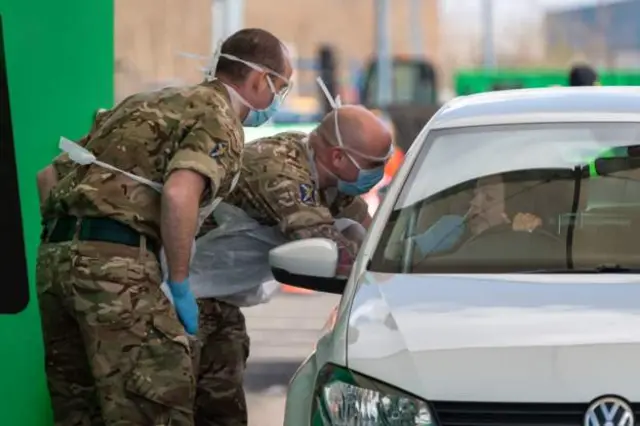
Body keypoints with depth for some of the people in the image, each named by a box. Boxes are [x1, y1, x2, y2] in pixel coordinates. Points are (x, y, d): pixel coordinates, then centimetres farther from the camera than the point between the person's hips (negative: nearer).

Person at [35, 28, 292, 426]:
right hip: (116, 261, -9)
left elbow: (50, 174, 26)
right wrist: (180, 286, -9)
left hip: (52, 254, 9)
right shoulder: (219, 120, 1)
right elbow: (178, 196, -18)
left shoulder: (150, 103, 27)